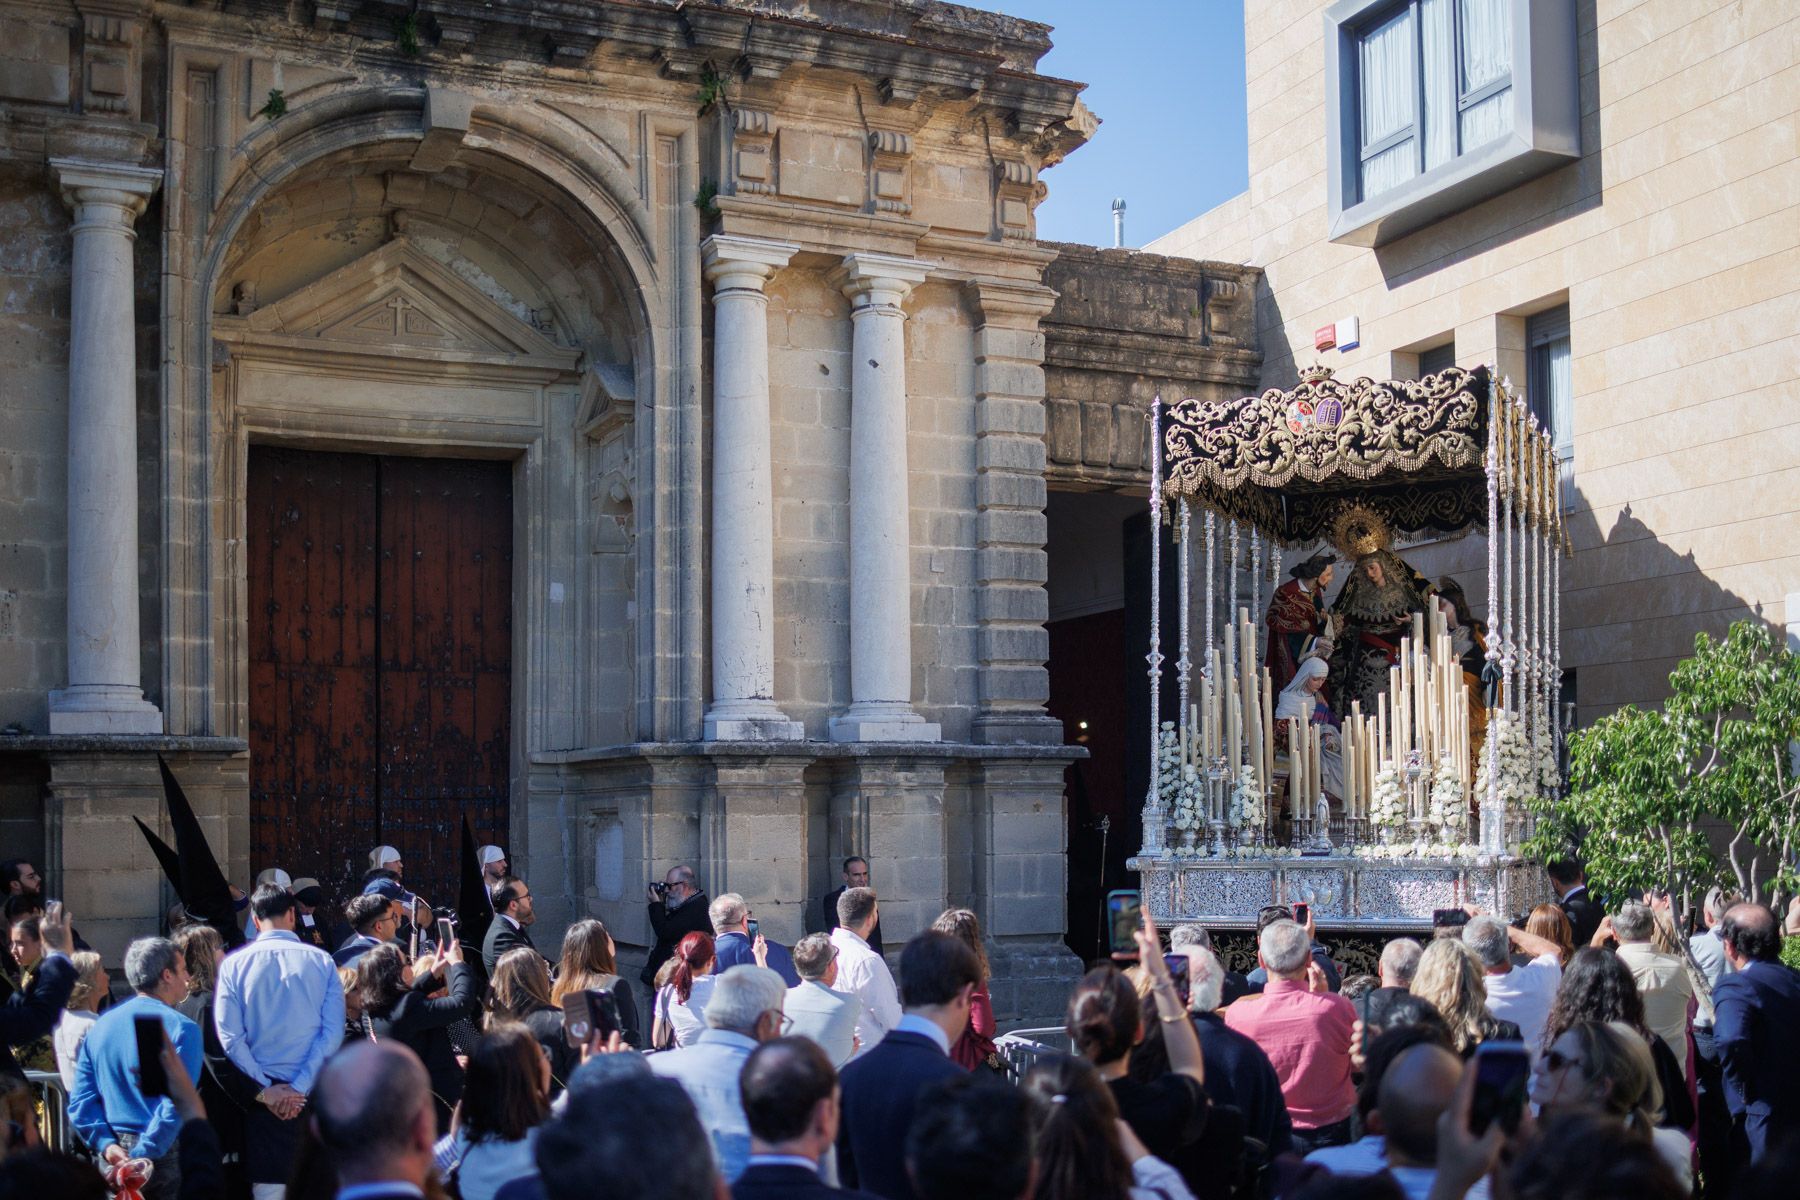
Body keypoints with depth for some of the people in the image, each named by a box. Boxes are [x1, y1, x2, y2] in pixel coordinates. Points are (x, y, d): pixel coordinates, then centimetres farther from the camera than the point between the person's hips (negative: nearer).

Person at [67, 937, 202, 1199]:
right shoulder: (181, 1028, -11)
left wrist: (106, 1144, -3)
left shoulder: (100, 1026, 9)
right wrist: (141, 1155, -17)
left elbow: (80, 1099, 5)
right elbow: (176, 1103, -20)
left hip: (114, 1158, 6)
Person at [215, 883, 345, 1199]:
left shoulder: (234, 964, -1)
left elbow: (230, 1037, -7)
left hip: (264, 1094, 0)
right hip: (314, 1093, 0)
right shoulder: (321, 962, 0)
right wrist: (299, 1087, -9)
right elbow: (333, 1032, -8)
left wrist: (265, 1090, -5)